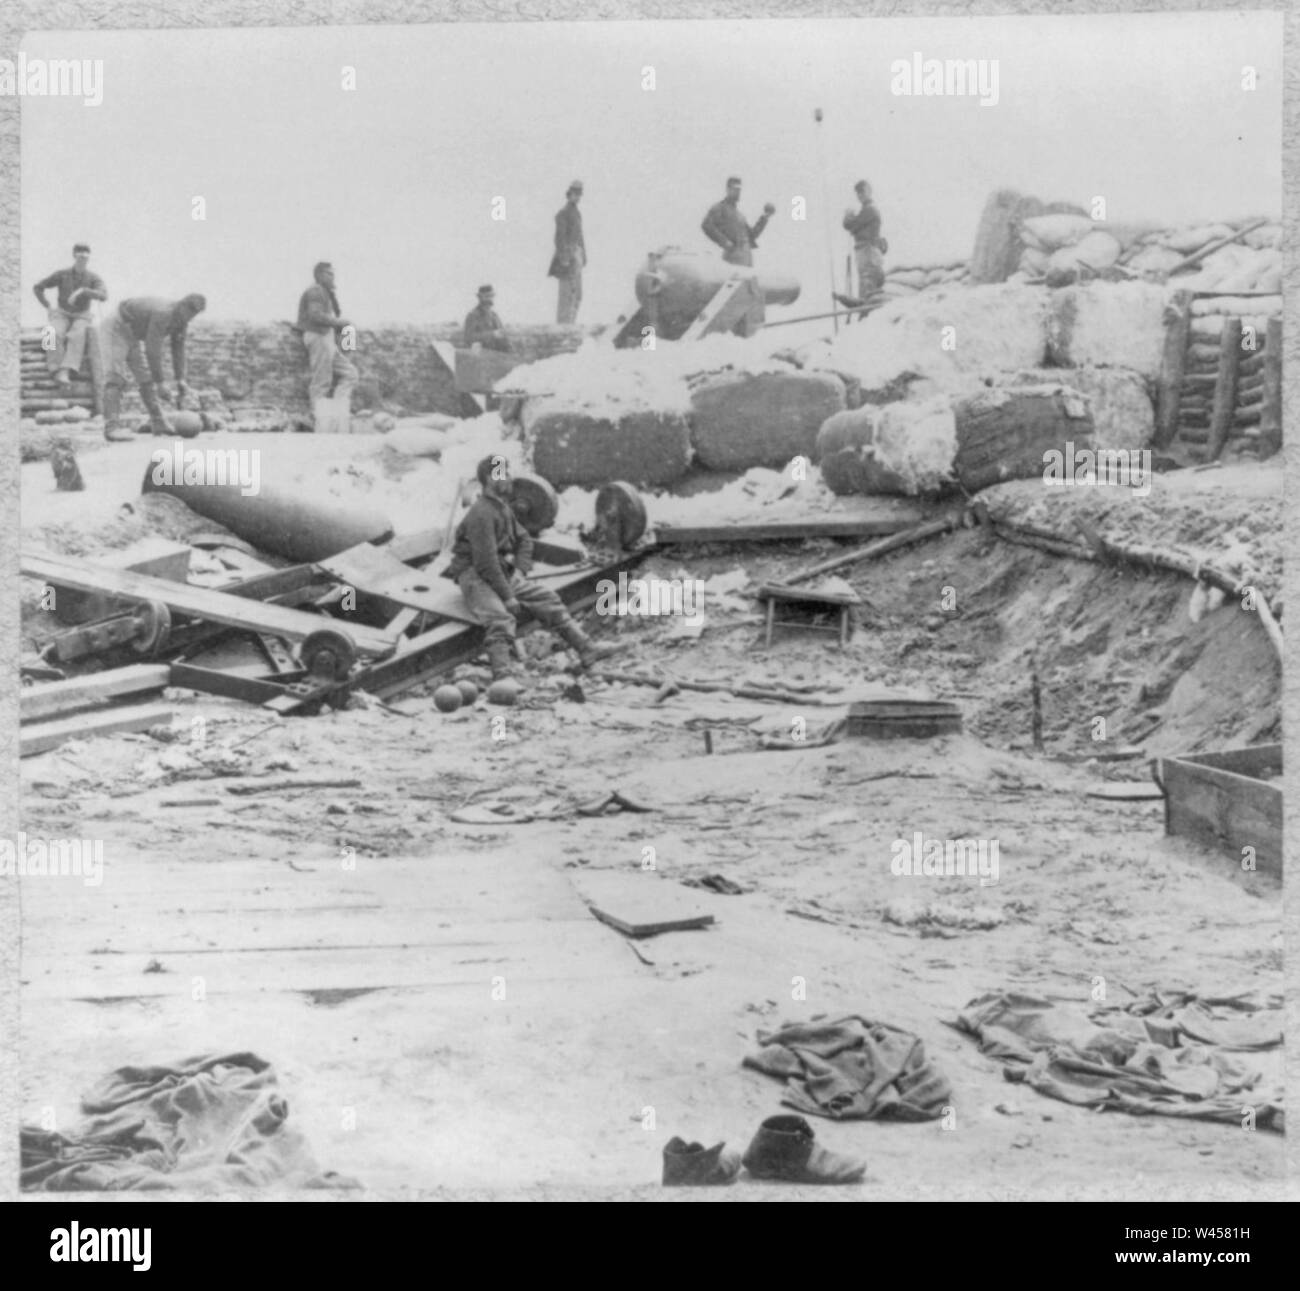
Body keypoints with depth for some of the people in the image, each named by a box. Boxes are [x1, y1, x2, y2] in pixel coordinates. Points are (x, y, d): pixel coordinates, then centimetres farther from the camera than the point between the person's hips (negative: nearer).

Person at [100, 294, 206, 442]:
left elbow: (178, 349, 0)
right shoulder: (162, 314, -35)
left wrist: (180, 380, -9)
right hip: (115, 329, -10)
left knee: (145, 378, 8)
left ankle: (158, 424, 13)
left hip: (130, 334, 10)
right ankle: (112, 428, -28)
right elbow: (152, 350, -36)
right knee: (116, 379, -20)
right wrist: (161, 382, -32)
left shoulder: (180, 318, -6)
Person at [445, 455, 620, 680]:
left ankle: (586, 648, 2)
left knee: (546, 597, 0)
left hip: (503, 573, 9)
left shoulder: (503, 507, 14)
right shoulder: (481, 513, -18)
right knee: (501, 617, -32)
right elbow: (485, 562, -23)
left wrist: (520, 570, 2)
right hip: (475, 576, -9)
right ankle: (502, 676, -47)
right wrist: (508, 596, -20)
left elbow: (524, 540, 22)